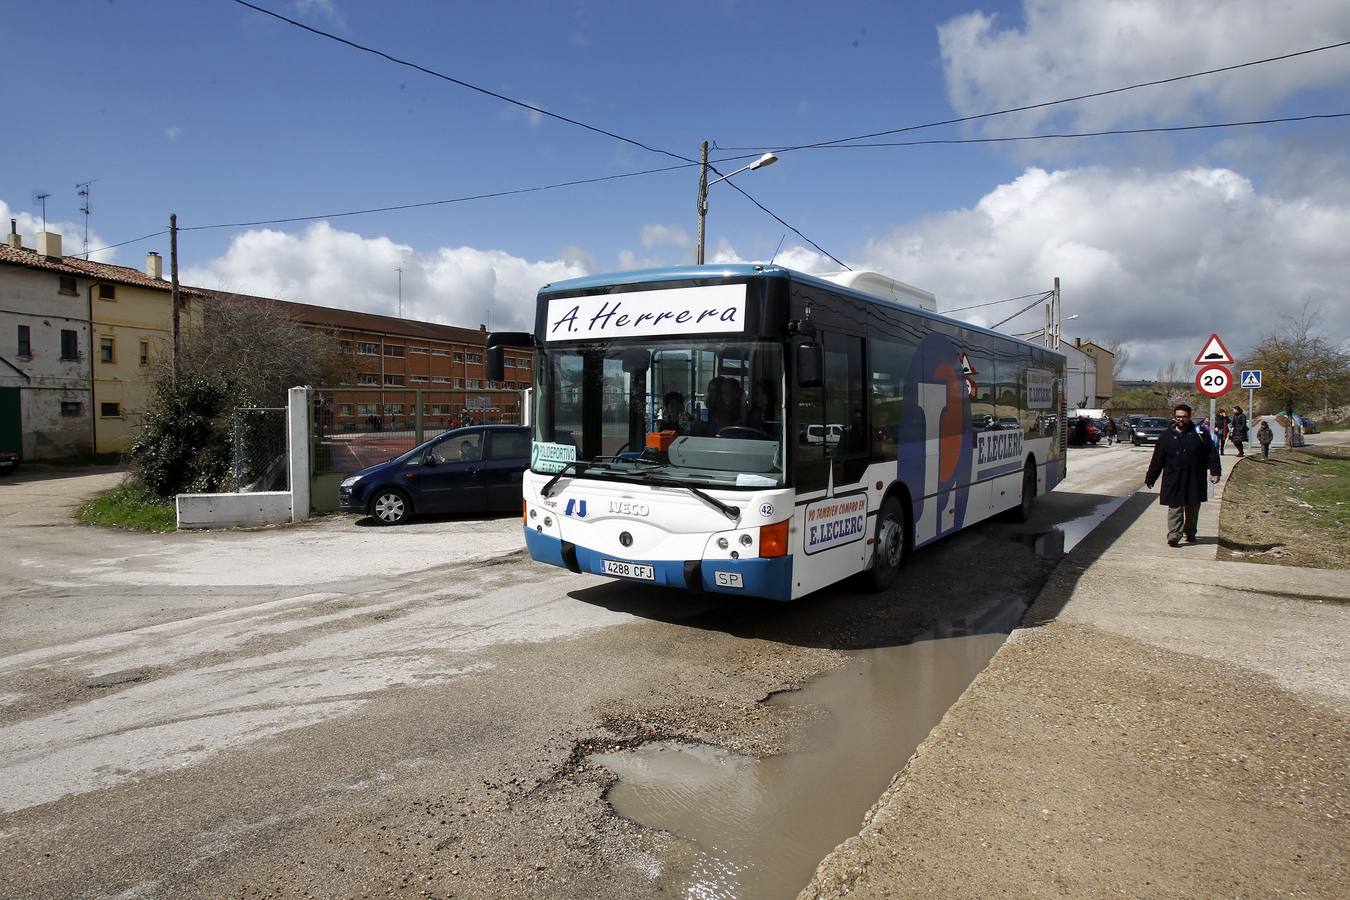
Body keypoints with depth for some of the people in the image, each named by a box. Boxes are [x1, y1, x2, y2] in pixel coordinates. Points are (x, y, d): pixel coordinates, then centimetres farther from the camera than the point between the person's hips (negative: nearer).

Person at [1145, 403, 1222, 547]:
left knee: (1193, 508, 13)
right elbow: (1157, 460, 4)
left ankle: (1190, 533, 28)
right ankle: (1173, 536, -8)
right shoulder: (1166, 436, 3)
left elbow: (1212, 453, 4)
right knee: (1174, 508, -5)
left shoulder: (1200, 434, 2)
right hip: (1173, 480, -1)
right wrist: (1150, 478, 5)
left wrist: (1215, 472, -4)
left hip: (1194, 480, 1)